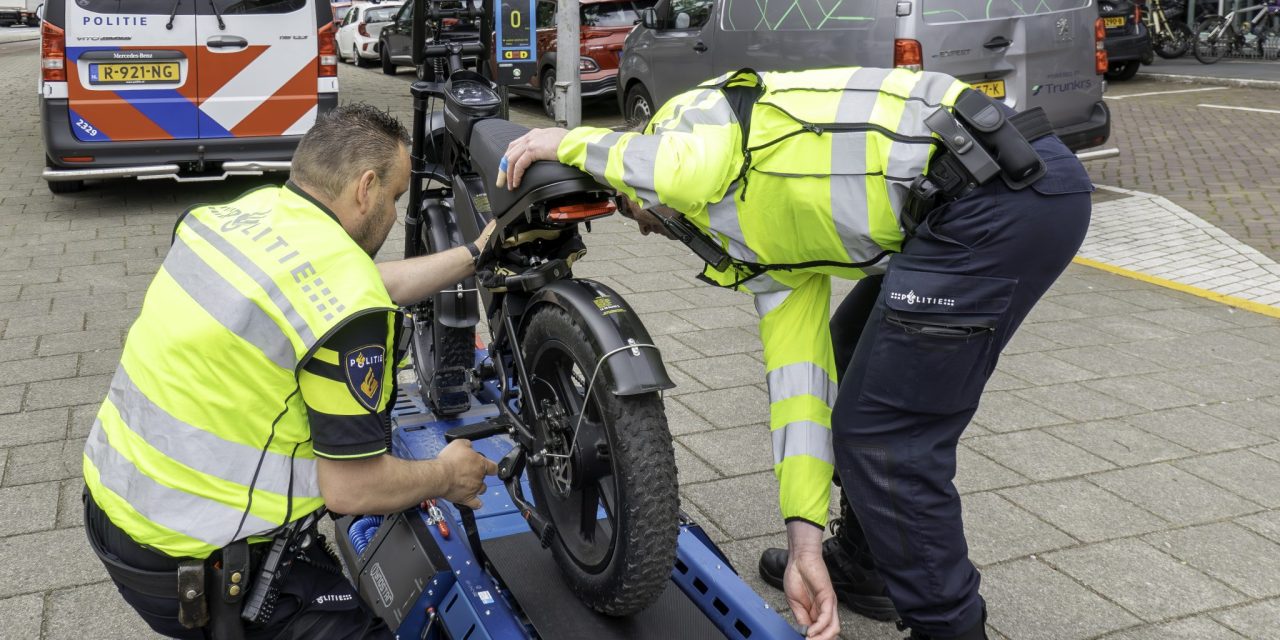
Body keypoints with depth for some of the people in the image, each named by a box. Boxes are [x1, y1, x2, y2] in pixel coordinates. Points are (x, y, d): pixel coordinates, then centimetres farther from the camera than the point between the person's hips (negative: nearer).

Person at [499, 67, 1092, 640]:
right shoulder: (759, 248, 24)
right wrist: (804, 535, 11)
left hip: (1003, 194, -10)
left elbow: (691, 170, -19)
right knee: (851, 351, 26)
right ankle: (864, 563, 40)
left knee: (886, 434, -2)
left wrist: (574, 143, 1)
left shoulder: (695, 111, 7)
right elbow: (798, 376, 16)